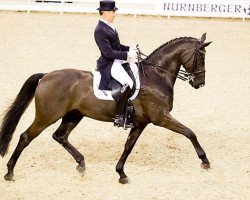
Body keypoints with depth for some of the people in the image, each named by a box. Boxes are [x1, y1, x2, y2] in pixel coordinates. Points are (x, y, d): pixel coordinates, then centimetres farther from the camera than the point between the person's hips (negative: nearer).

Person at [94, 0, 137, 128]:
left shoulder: (108, 26, 12)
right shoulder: (100, 31, -18)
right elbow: (108, 52, -23)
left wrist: (129, 49, 6)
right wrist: (127, 55, -22)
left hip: (116, 61, 11)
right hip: (108, 65, -11)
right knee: (128, 83, -26)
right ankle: (118, 117, -21)